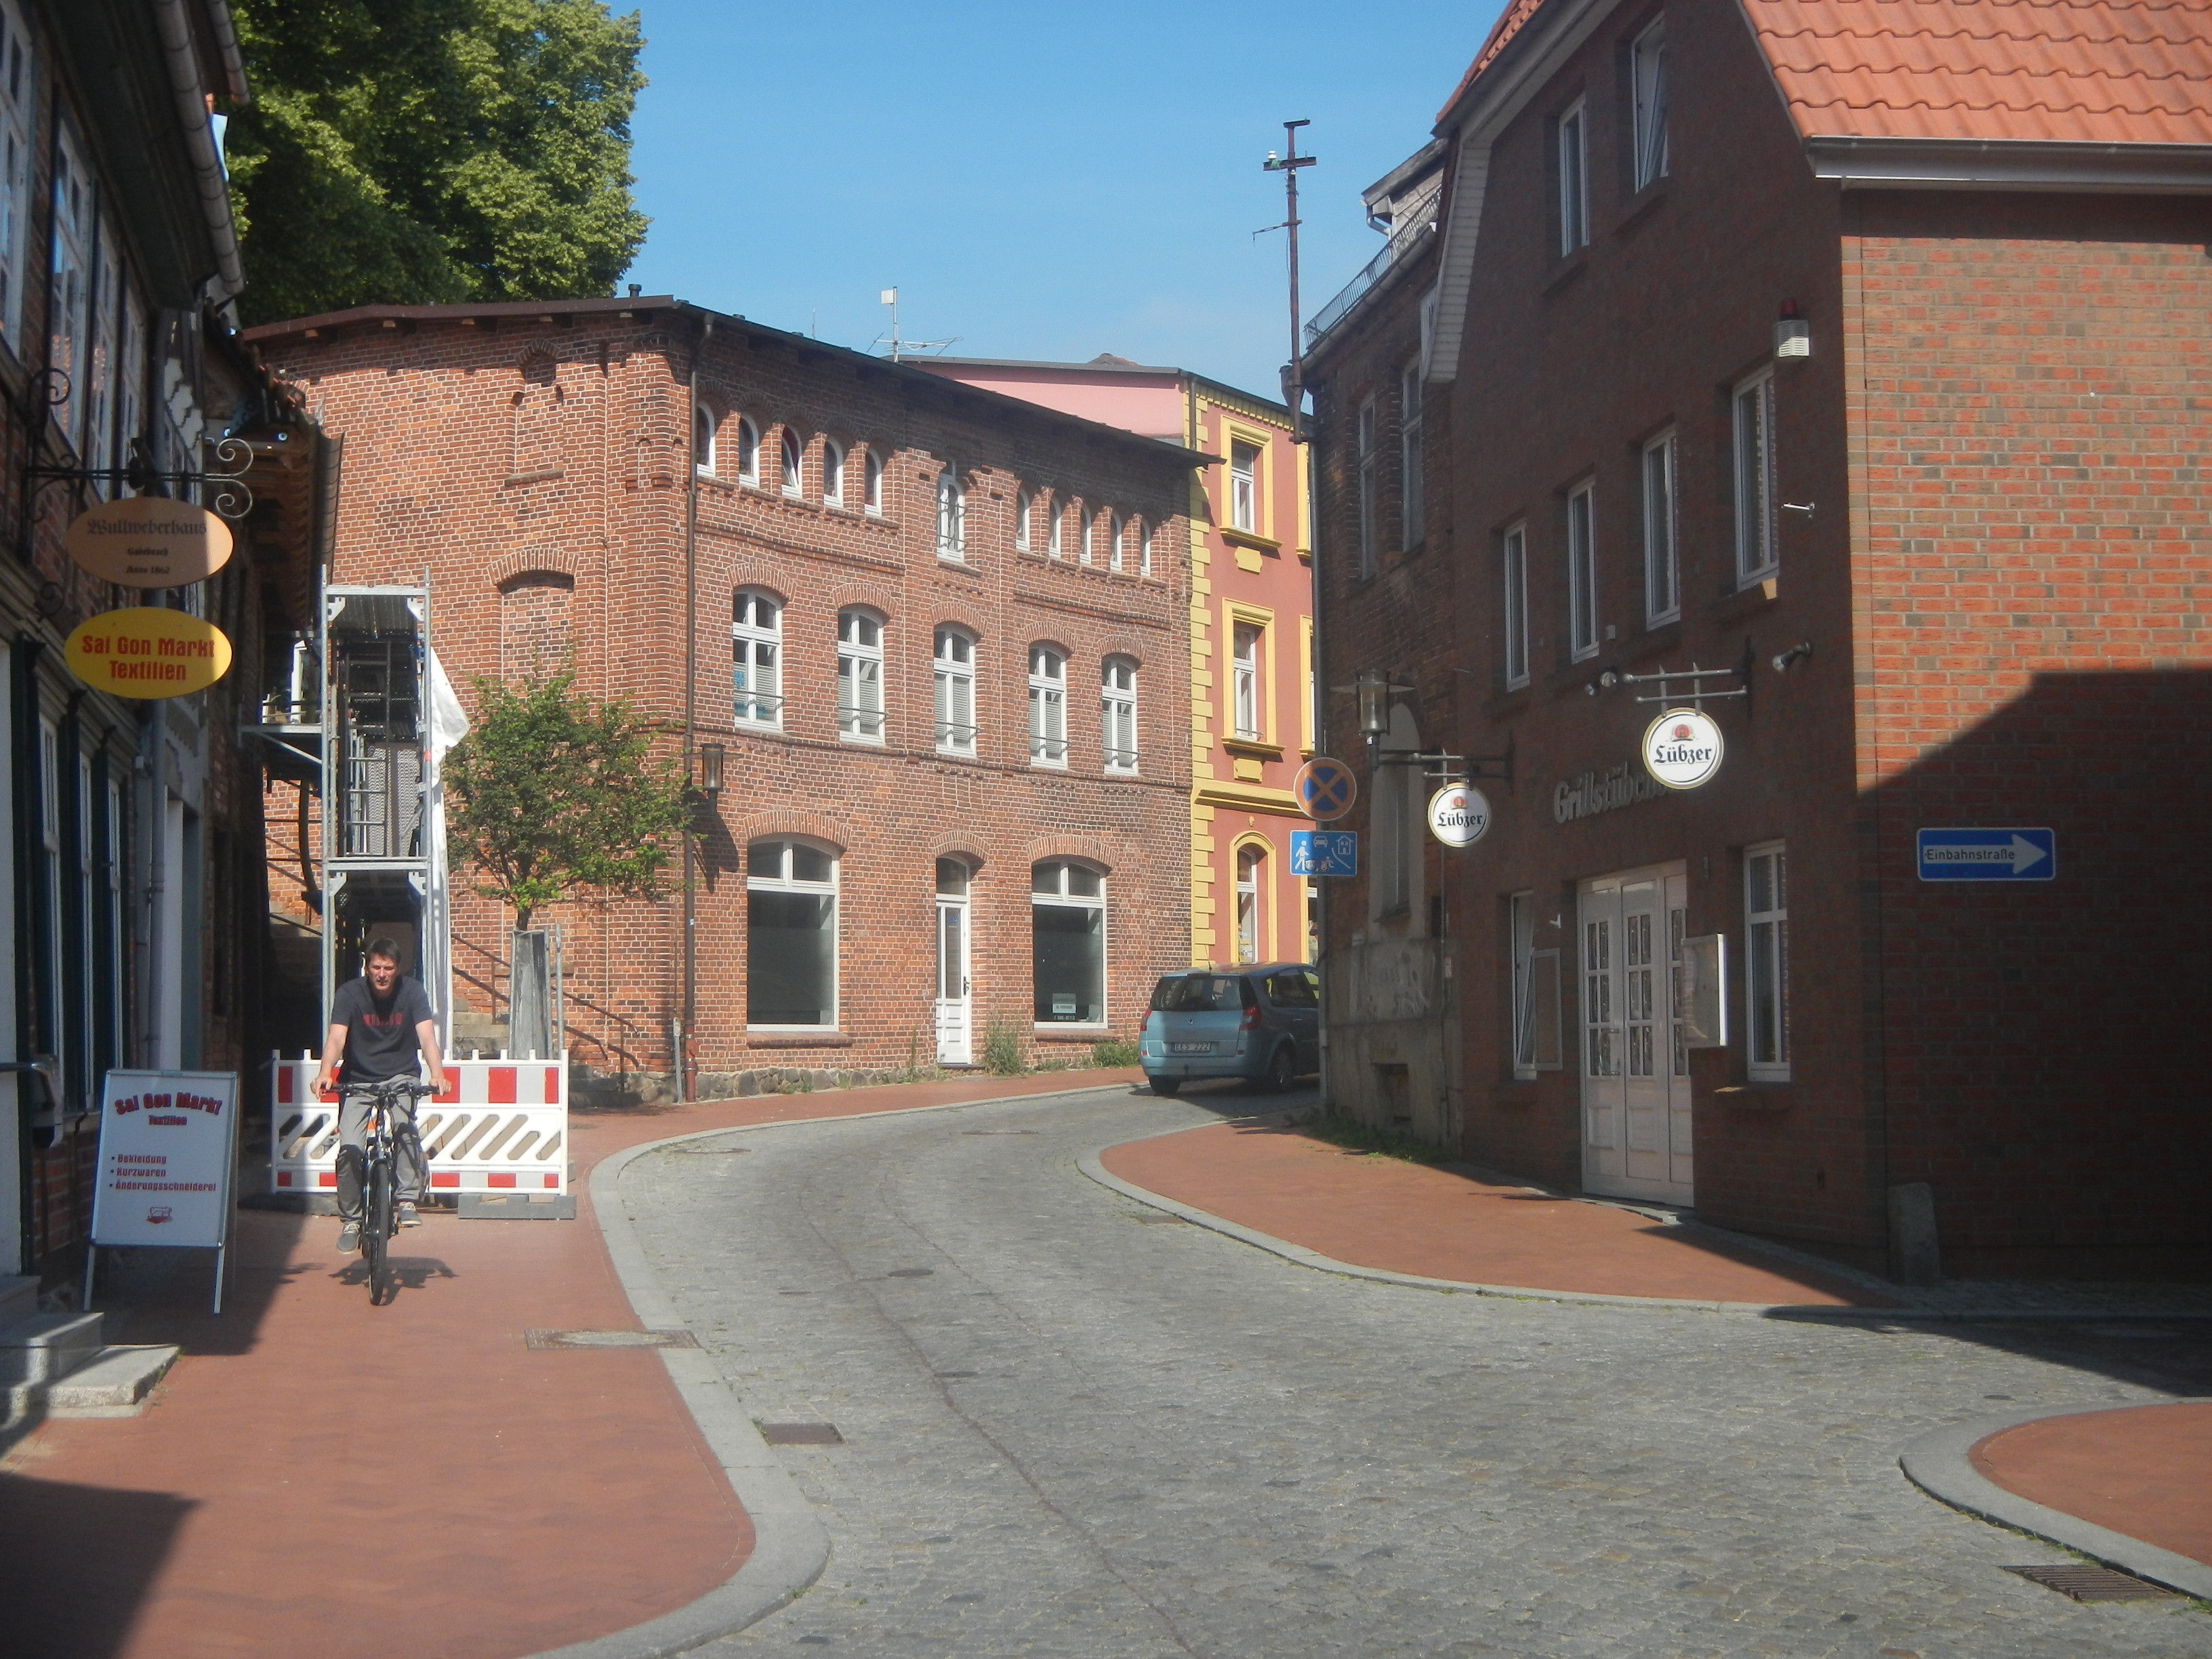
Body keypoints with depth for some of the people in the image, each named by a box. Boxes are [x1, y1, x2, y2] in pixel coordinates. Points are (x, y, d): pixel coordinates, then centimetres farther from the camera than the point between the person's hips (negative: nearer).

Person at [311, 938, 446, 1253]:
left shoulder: (412, 991, -11)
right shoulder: (350, 994, -12)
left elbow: (427, 1036, -22)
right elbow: (336, 1037, -22)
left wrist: (437, 1074, -40)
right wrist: (325, 1073, -42)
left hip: (401, 1076, 0)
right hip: (357, 1079, 0)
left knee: (404, 1125, -30)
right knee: (350, 1148, -15)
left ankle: (407, 1201, -24)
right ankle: (350, 1219, 2)